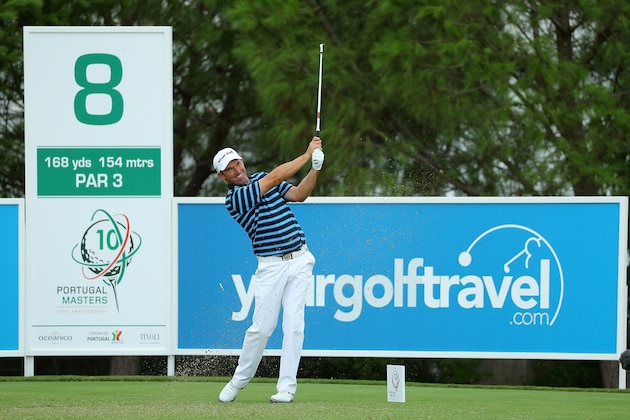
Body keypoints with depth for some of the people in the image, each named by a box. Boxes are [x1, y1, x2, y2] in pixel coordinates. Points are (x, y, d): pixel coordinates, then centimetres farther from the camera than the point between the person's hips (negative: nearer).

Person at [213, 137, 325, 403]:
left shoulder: (261, 179, 11)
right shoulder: (234, 199, -11)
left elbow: (298, 194, 4)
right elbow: (276, 177, -16)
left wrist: (315, 168, -10)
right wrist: (307, 154, -11)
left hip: (300, 260, 4)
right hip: (271, 266, -4)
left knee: (294, 325, -5)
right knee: (262, 327, -4)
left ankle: (286, 386, -4)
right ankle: (240, 380, 16)